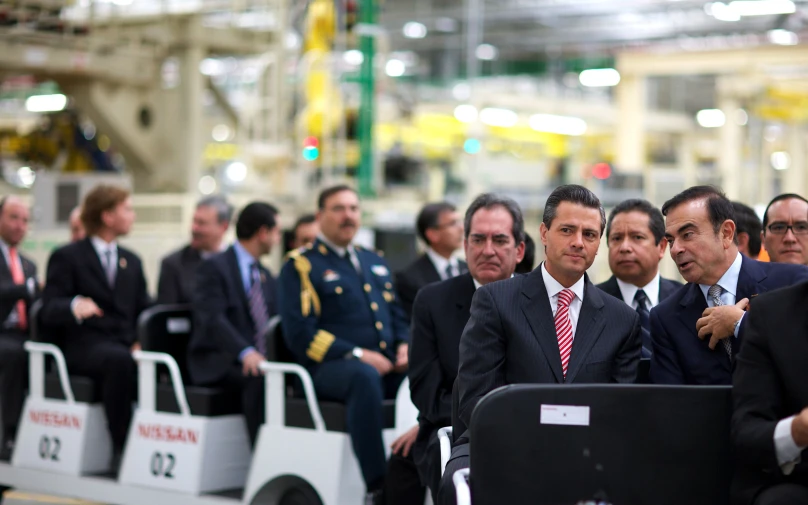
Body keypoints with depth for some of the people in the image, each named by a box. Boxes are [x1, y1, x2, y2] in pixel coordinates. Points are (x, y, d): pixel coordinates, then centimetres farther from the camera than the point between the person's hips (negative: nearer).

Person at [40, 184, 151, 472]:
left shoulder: (132, 262, 24)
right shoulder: (67, 257, 7)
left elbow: (144, 309, 19)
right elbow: (48, 310, -3)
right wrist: (74, 306, -27)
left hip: (126, 346, 5)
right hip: (84, 347, -4)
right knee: (119, 360, -39)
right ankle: (120, 448, -32)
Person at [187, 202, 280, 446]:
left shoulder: (266, 276, 22)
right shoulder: (214, 267, -3)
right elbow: (212, 318, -17)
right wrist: (245, 352, -31)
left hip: (258, 359, 6)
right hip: (218, 362, -6)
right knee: (259, 380, -35)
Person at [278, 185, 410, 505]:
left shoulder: (375, 262, 24)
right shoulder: (300, 265, 4)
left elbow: (397, 315, 25)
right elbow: (300, 334, -7)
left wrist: (405, 346, 2)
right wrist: (357, 355, -16)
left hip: (388, 367, 6)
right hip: (329, 368, -6)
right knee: (364, 376, -39)